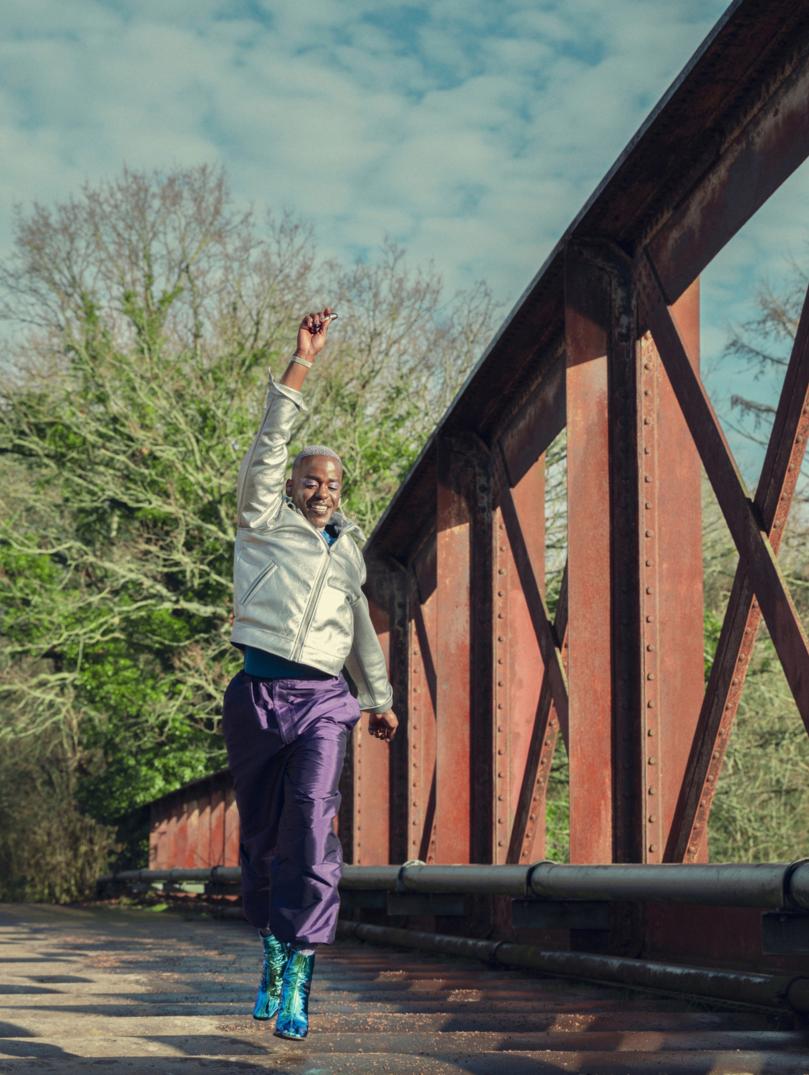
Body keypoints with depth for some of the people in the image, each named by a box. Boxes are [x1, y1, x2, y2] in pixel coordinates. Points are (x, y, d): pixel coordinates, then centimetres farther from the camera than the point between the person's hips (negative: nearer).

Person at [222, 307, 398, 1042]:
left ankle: (295, 977, -19)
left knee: (313, 823, -16)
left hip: (324, 701, 1)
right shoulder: (265, 523, 10)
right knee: (260, 835, 3)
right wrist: (303, 361, -8)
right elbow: (268, 447, -3)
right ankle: (272, 950, 21)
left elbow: (361, 630, 31)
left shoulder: (347, 550, 21)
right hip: (259, 692, -1)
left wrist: (380, 699, 34)